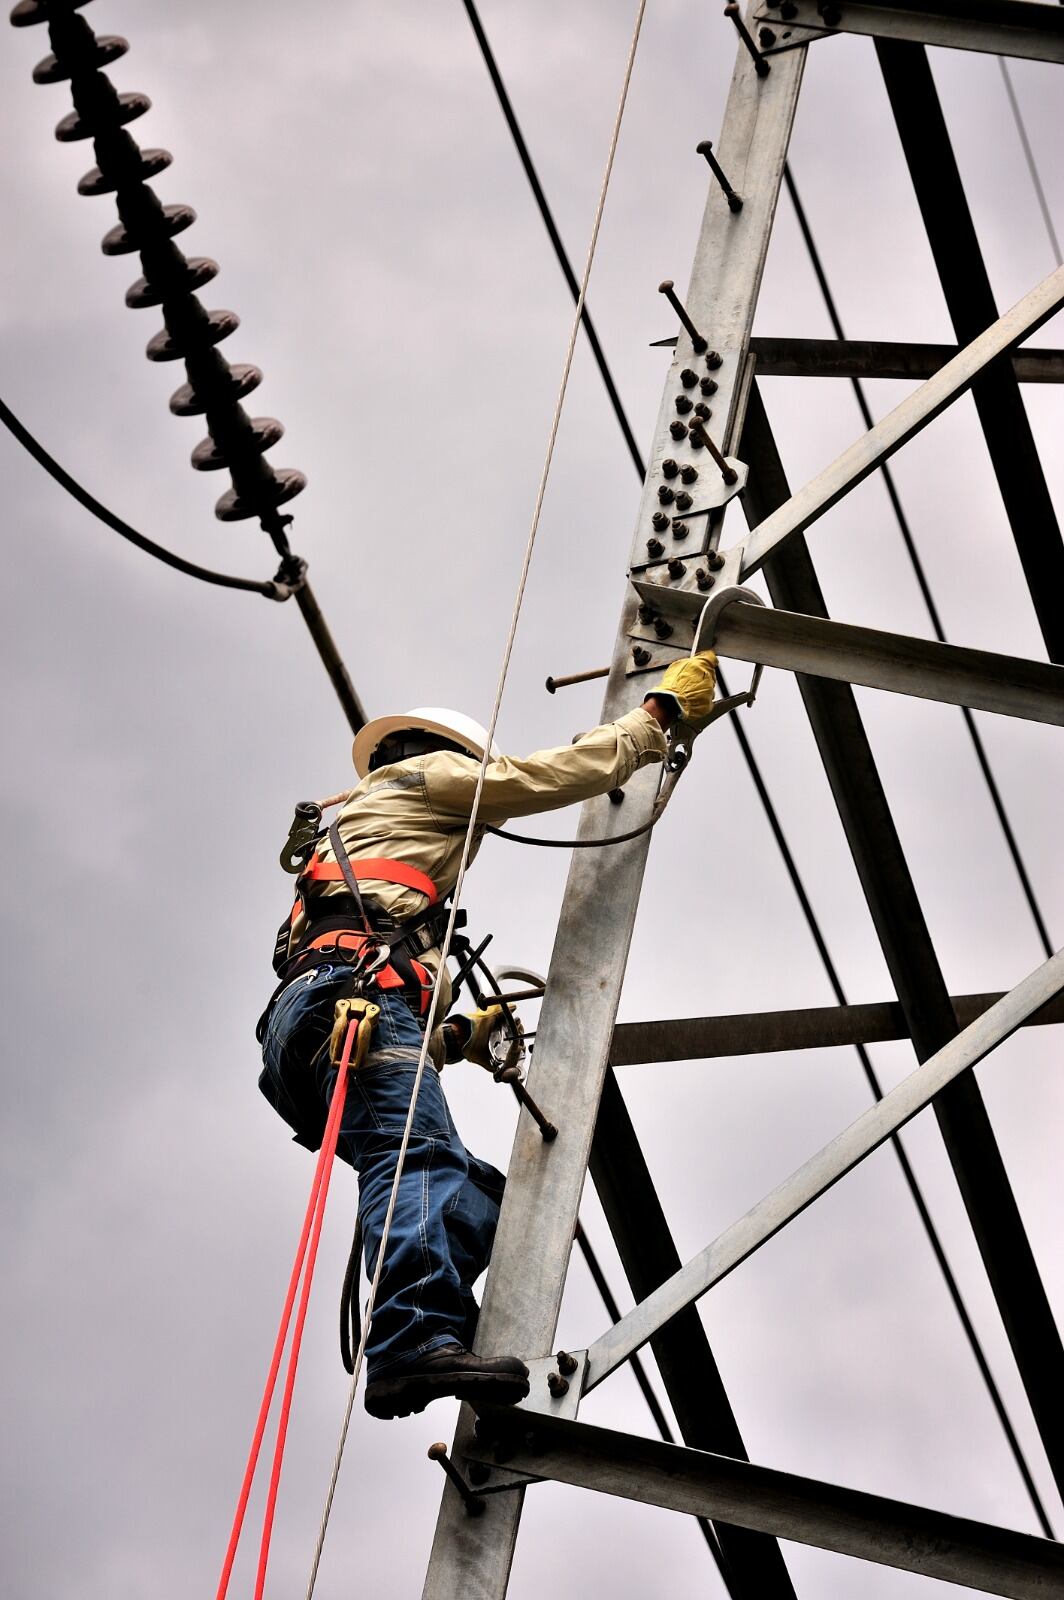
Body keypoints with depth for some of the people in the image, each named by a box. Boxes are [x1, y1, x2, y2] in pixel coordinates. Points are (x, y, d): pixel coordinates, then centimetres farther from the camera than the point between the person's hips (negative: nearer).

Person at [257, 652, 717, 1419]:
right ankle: (418, 1342, -51)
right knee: (419, 1156, -28)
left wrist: (458, 1037, 36)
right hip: (351, 994, -8)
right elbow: (556, 775, 15)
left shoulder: (347, 836, 43)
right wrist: (662, 711, 25)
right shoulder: (424, 776, 22)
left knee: (483, 1195, -1)